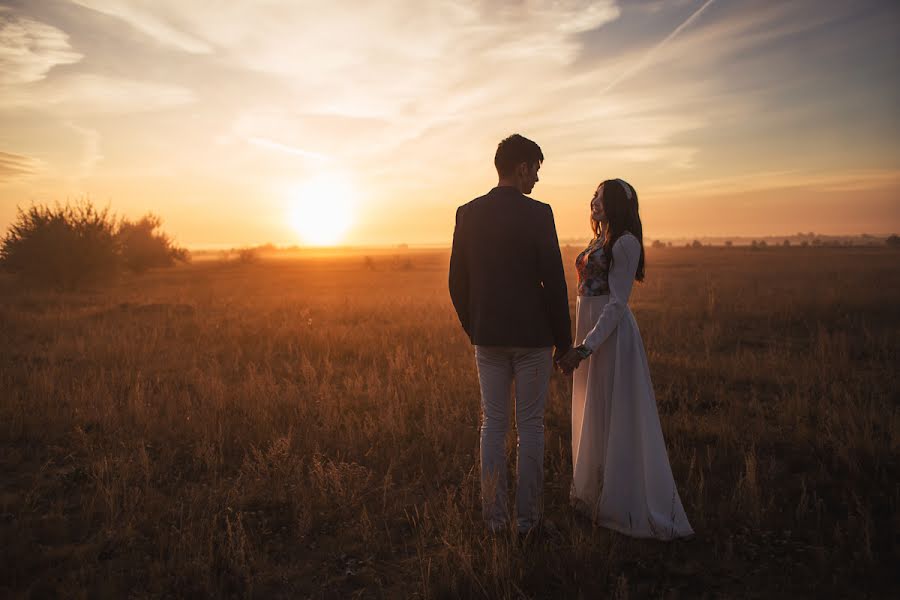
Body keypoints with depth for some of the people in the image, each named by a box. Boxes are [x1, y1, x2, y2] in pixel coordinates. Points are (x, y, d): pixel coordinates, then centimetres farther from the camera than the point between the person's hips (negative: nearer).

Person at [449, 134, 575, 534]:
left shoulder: (468, 214, 2)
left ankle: (494, 515, 19)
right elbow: (553, 282, -12)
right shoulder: (538, 214, -11)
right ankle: (527, 516, 18)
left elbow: (457, 282, 4)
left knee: (493, 424, 12)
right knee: (530, 426, 8)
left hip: (488, 337, 4)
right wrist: (564, 339, -1)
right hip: (532, 336, -3)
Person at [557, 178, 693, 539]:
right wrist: (576, 344, 15)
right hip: (590, 333, 9)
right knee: (591, 419, 16)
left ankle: (624, 506, 14)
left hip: (611, 337, -9)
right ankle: (594, 495, 31)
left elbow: (617, 303, -17)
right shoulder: (599, 241, 15)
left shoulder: (625, 243, -12)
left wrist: (585, 347, -23)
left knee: (612, 422, -1)